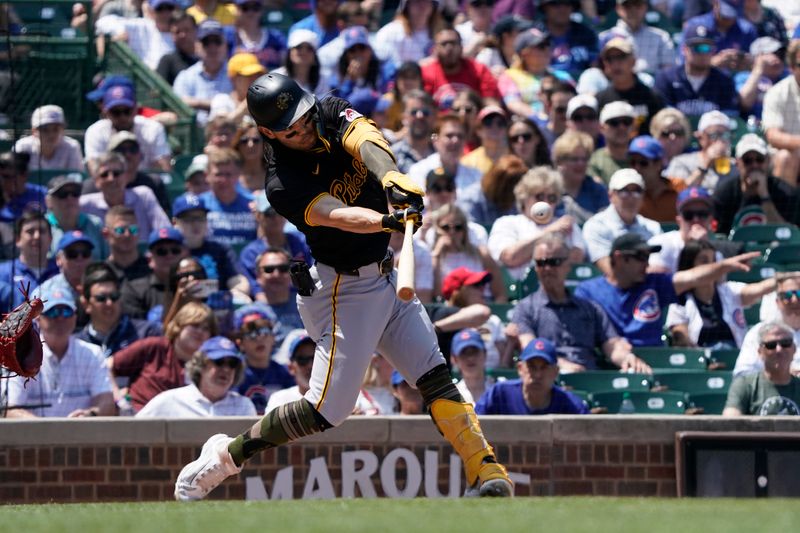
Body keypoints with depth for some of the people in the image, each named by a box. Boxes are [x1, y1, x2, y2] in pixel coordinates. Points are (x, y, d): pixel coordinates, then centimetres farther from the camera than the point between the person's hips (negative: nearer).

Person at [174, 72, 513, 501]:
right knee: (328, 410, -4)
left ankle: (485, 469, -6)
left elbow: (366, 141, -25)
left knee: (436, 377, -4)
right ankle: (227, 455, 11)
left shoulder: (334, 117, -4)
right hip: (344, 290, -6)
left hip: (384, 275, 6)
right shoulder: (282, 185, -20)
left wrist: (391, 177, -47)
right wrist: (389, 220, -56)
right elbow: (339, 216, -36)